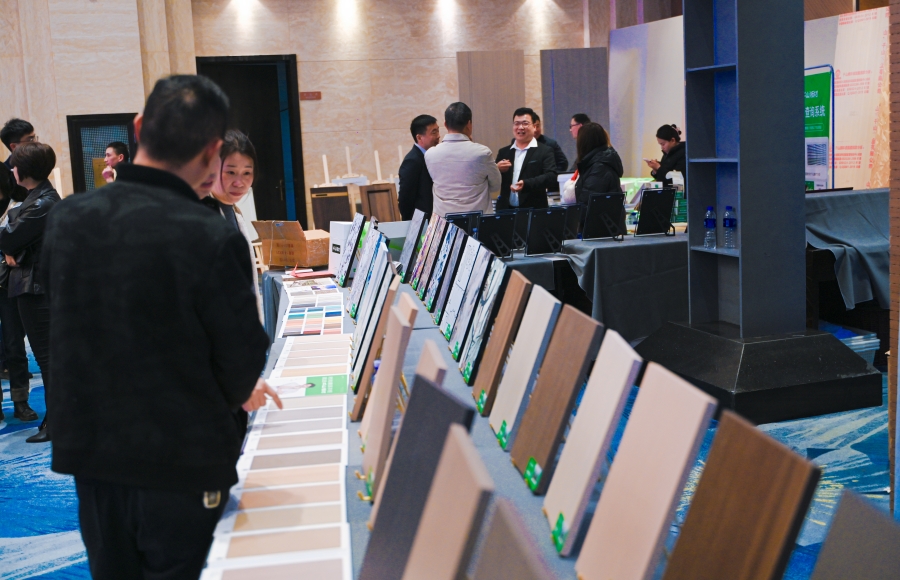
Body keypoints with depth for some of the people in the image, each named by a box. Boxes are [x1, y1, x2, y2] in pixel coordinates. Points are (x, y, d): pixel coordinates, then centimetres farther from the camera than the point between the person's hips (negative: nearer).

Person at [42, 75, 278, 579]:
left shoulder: (67, 219, -5)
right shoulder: (212, 238, -23)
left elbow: (71, 326, 7)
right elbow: (243, 354, -13)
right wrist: (232, 396, 11)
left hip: (90, 449, 5)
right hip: (183, 458, -5)